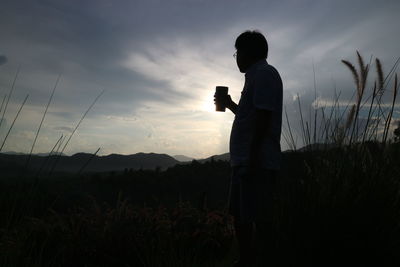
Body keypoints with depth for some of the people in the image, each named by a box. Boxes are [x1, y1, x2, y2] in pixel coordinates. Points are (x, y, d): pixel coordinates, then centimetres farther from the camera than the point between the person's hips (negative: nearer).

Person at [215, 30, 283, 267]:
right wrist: (230, 104, 28)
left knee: (258, 219, -5)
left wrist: (252, 157, -23)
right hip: (244, 160, 10)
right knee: (240, 216, 15)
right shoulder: (256, 76, 23)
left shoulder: (264, 73, -6)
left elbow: (263, 117, -18)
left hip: (257, 161, -10)